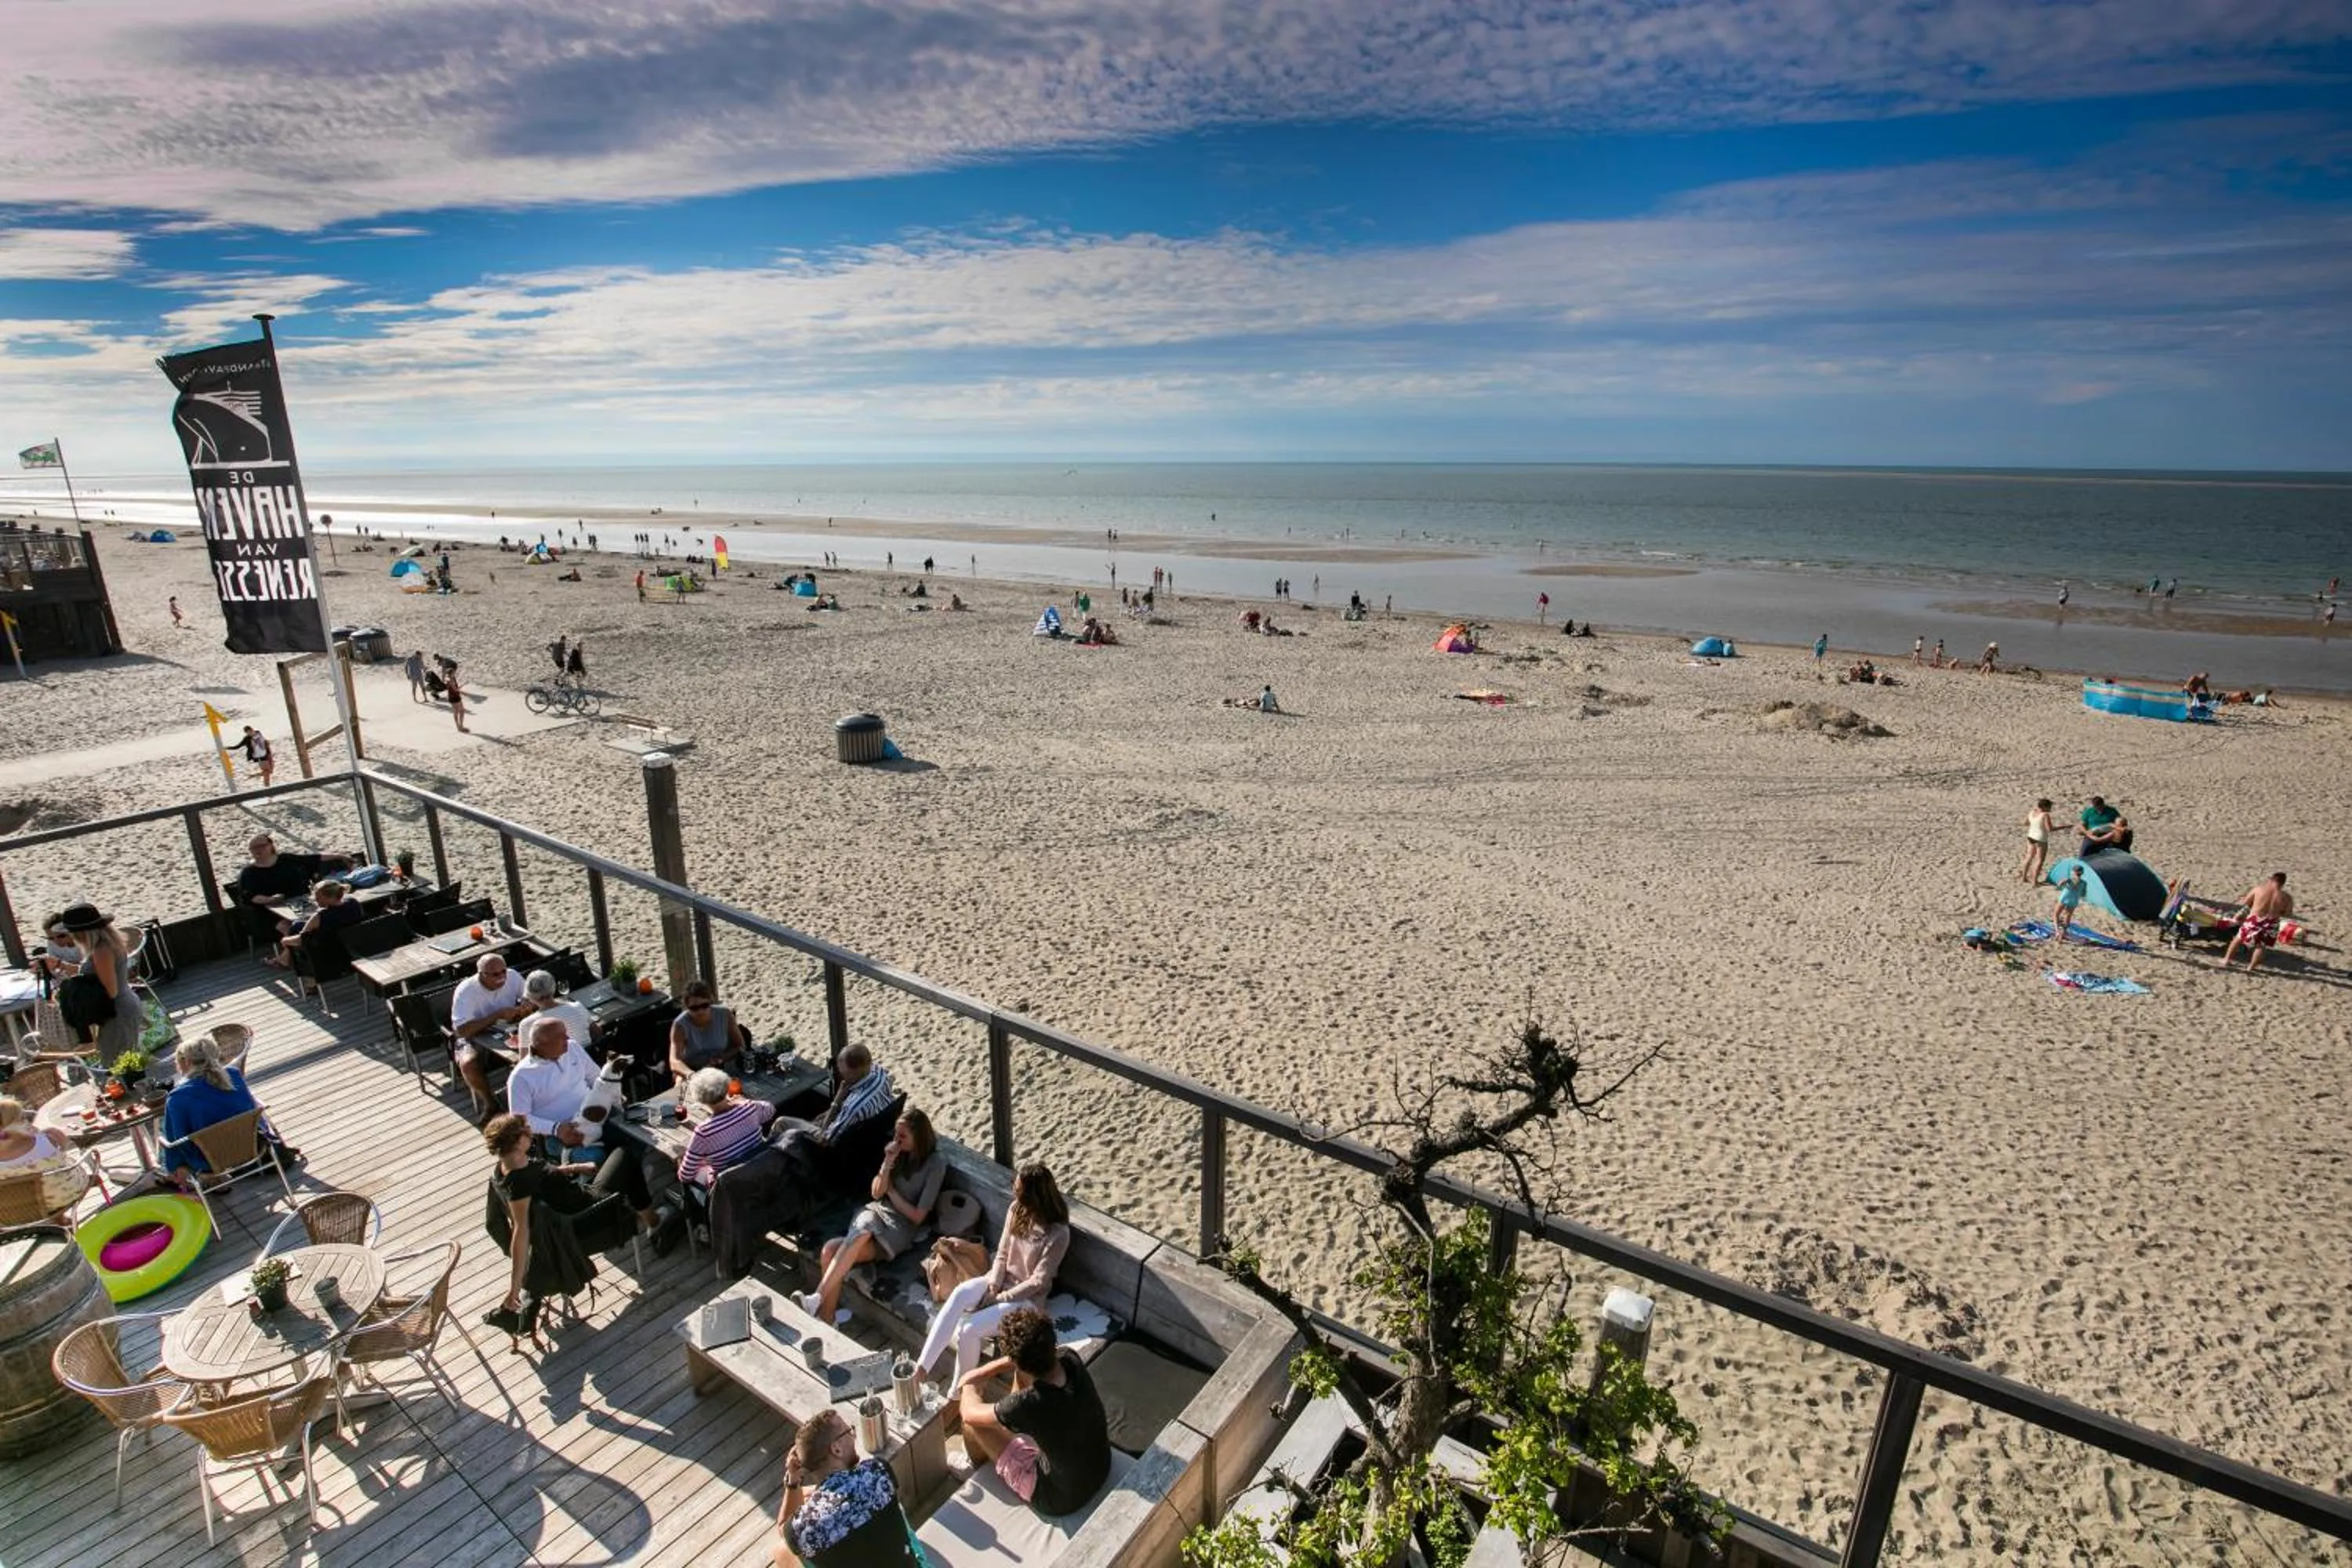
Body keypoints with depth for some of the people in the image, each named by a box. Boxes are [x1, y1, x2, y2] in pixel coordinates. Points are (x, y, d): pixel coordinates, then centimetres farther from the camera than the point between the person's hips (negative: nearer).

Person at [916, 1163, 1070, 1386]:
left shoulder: (1058, 1234, -25)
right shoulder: (1016, 1210, -6)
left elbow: (1038, 1281, -19)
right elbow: (1002, 1253, 3)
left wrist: (1000, 1297, -16)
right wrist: (993, 1284, -11)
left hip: (1026, 1296, -6)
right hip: (1002, 1280, 6)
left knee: (967, 1330, -24)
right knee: (960, 1293, -27)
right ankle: (921, 1368, -27)